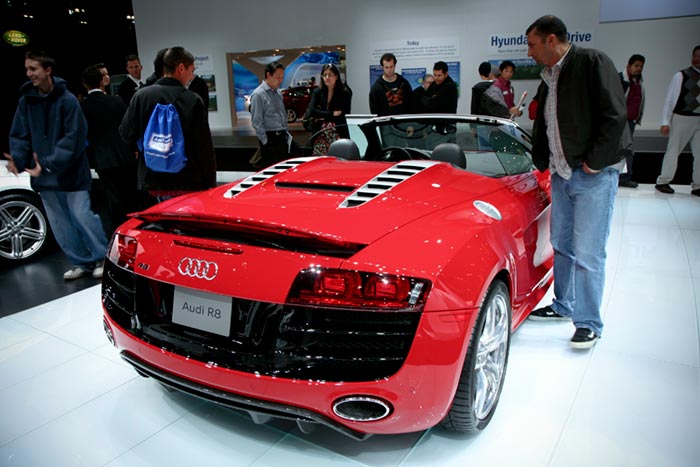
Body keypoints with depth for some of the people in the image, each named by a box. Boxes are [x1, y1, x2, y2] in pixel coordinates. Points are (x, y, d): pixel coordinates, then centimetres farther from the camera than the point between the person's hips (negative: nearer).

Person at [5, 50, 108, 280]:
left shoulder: (67, 100, -12)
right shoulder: (25, 100, 4)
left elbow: (73, 138, -16)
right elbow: (19, 135, 6)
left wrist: (49, 164, -20)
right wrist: (17, 159, -13)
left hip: (71, 172, -6)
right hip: (44, 175, 6)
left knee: (81, 216, -5)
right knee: (60, 224, 10)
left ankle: (103, 258, 12)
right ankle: (82, 262, 23)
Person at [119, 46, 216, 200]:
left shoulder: (141, 96, 0)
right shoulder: (193, 100, -8)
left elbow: (127, 135, 1)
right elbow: (205, 148, -7)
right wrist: (210, 185, -1)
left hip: (153, 181, 3)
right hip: (188, 182, -3)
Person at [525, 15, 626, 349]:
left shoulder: (593, 63, -10)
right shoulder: (548, 79, 13)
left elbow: (615, 115, -17)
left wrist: (594, 162, -16)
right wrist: (542, 161, 12)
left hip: (594, 176, -8)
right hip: (561, 175, 8)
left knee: (587, 254, -5)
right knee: (561, 246, 15)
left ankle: (589, 324, 9)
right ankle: (563, 306, 31)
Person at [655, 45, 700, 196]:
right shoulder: (681, 76, -4)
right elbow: (669, 100, -4)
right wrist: (665, 122, -9)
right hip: (682, 118, -4)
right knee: (673, 151, 3)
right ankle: (663, 182, 17)